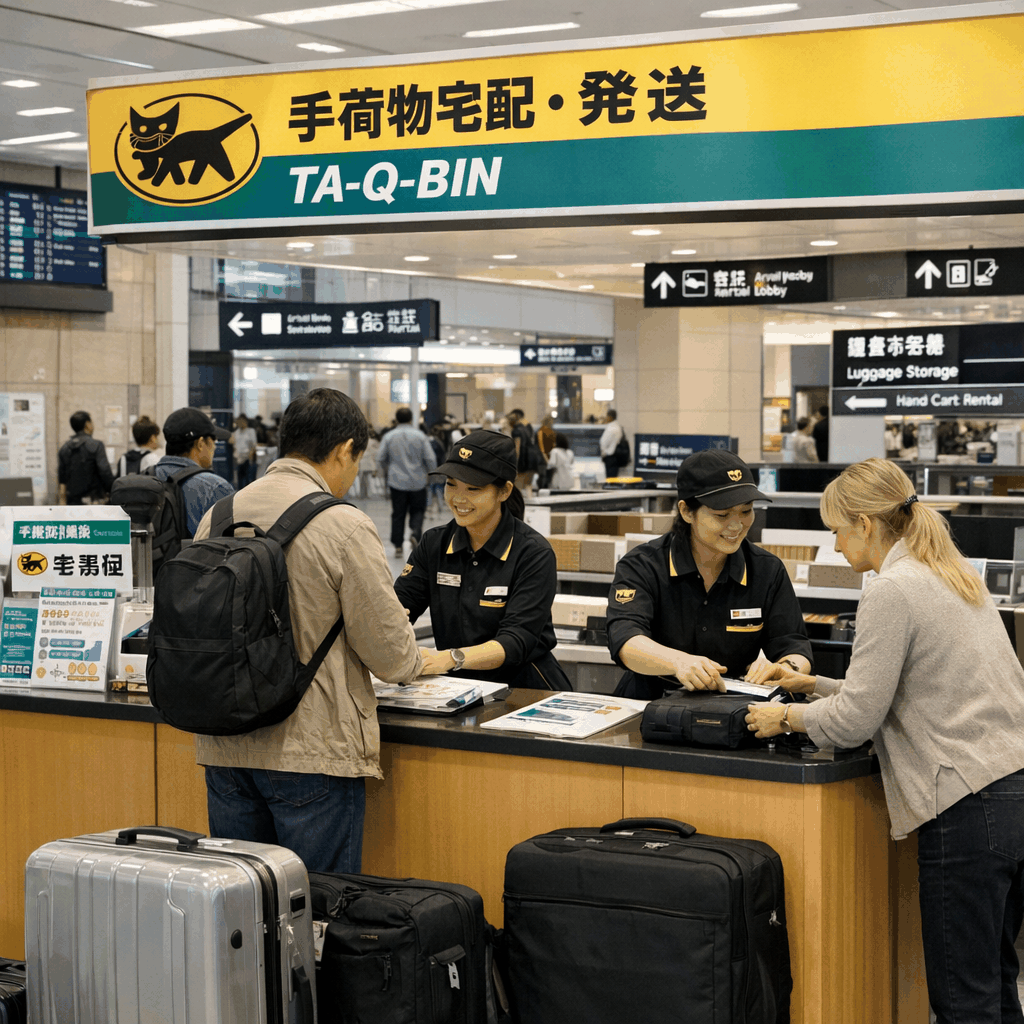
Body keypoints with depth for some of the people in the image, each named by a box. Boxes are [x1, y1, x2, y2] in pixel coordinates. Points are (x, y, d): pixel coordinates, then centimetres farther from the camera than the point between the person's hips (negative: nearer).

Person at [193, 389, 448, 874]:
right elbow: (387, 649, -9)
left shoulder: (216, 517, 3)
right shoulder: (345, 527, -13)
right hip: (313, 750, -5)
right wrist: (415, 662, 13)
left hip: (224, 744, 6)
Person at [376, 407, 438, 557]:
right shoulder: (420, 436, -5)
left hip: (397, 481, 1)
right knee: (417, 511, 11)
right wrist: (430, 472, 15)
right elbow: (430, 458, -5)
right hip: (418, 482, -1)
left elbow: (380, 458, 3)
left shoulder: (389, 436, -2)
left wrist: (385, 472, 24)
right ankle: (415, 533, -16)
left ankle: (398, 546, 7)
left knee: (398, 514, 7)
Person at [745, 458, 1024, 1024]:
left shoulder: (891, 591, -12)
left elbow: (855, 720, -11)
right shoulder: (954, 575, 16)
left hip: (971, 808, -10)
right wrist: (814, 684, 26)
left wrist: (785, 718, 5)